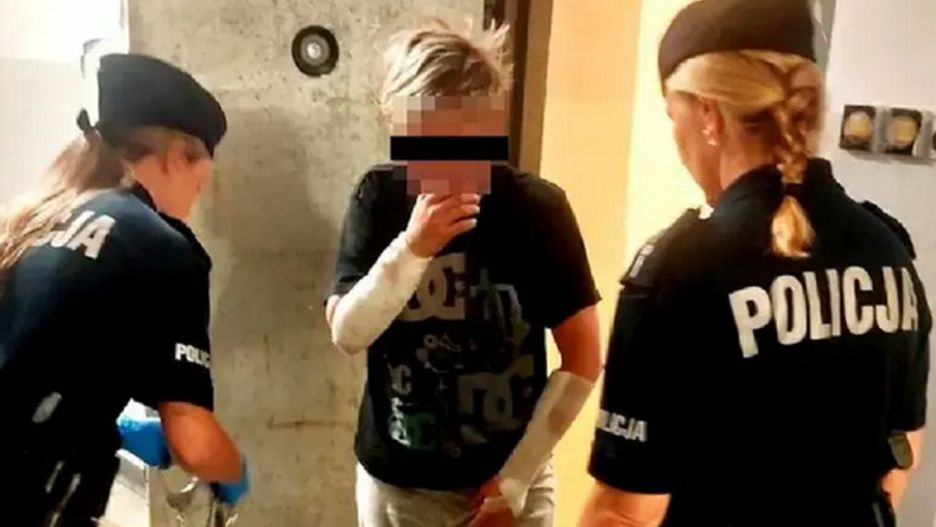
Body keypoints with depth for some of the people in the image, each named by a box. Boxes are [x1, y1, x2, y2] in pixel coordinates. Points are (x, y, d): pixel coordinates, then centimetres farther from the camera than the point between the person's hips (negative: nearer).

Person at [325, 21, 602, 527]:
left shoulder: (537, 206, -13)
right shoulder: (379, 196, -8)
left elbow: (584, 359, -9)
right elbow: (346, 333, -14)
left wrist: (519, 474, -9)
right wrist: (411, 248, -29)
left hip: (505, 480, -1)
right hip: (395, 483, 2)